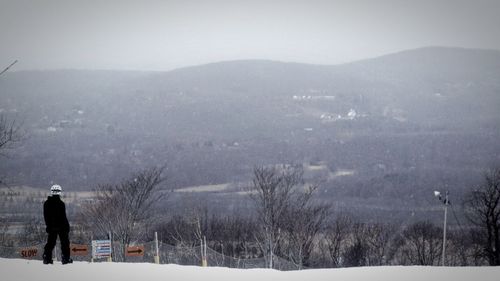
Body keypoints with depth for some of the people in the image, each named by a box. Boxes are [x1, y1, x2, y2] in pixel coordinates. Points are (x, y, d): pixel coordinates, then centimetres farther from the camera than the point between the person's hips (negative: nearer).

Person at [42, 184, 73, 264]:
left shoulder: (46, 203, 3)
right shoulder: (60, 203, -15)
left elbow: (45, 216, 10)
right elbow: (63, 217, -13)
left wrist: (48, 225, 18)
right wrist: (67, 226, -5)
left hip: (51, 227, 5)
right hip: (61, 226, -5)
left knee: (50, 243, 12)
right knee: (65, 242, 4)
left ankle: (47, 258, 7)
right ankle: (65, 258, 2)